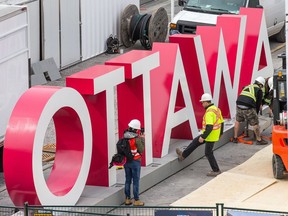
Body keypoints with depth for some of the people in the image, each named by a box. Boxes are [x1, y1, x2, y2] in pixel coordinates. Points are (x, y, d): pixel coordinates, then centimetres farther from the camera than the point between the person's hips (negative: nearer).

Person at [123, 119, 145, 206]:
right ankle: (136, 200, 5)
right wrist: (142, 139, -5)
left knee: (127, 180, 14)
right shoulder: (137, 139, -19)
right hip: (135, 162, -5)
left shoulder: (124, 138, -2)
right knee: (136, 181, 2)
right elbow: (141, 150, -12)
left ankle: (127, 199, 19)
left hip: (126, 162, 5)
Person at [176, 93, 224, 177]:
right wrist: (220, 134, 25)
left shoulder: (209, 112, -24)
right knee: (195, 141, 20)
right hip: (215, 134, 10)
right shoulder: (216, 109, 6)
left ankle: (216, 171, 11)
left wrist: (203, 137, -26)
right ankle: (183, 155, 32)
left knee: (208, 153, 3)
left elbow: (209, 127, -30)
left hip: (210, 136, -10)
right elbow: (221, 122, 14)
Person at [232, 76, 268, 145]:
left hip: (239, 105, 5)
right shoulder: (259, 90, 12)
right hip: (249, 108, -5)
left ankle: (235, 138, 30)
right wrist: (256, 113, 26)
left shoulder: (246, 87, 27)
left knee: (237, 121, 25)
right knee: (255, 124, 8)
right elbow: (258, 104, 13)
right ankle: (259, 140, 18)